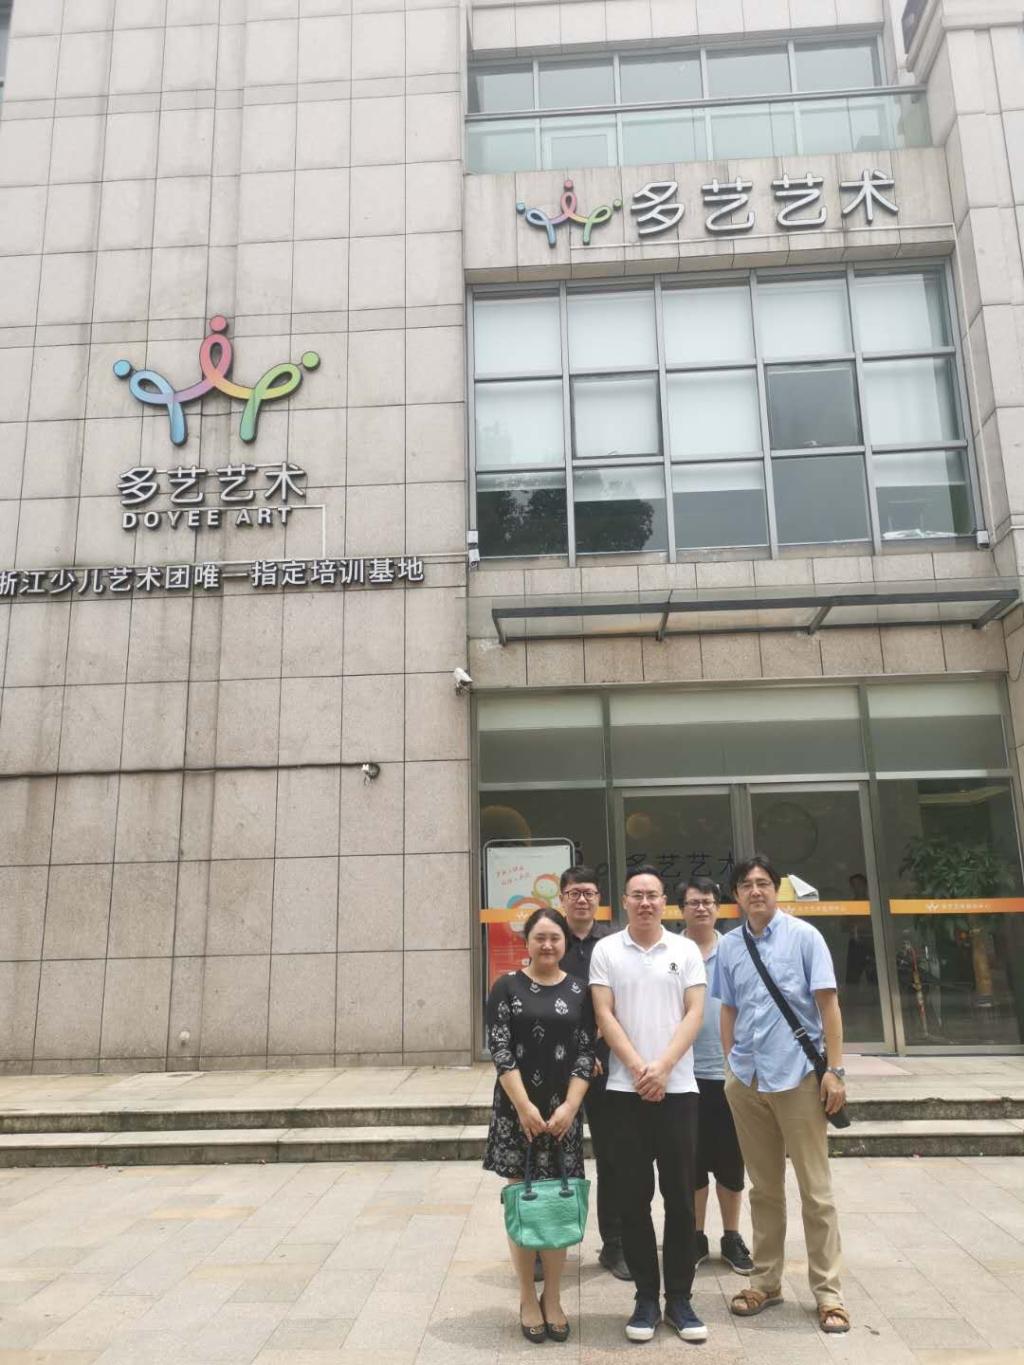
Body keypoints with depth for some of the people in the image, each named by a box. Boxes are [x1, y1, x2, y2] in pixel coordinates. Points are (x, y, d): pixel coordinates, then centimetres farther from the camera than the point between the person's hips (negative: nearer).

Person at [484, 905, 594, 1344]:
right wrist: (524, 1106, -14)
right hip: (516, 1107, -1)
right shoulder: (507, 987, -2)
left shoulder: (578, 991, 4)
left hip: (563, 1110, 2)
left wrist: (570, 1106, -10)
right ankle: (528, 1299, 20)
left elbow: (585, 1053, 1)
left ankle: (553, 1299, 22)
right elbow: (499, 1050, -7)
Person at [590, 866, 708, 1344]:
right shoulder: (605, 951, 2)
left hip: (677, 1088, 0)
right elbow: (604, 1015, -3)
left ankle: (679, 1297, 20)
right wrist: (637, 1068, -13)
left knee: (680, 1196, 6)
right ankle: (646, 1297, 19)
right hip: (625, 1089, 0)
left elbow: (694, 1014, -2)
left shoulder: (686, 950, 3)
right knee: (633, 1197, 6)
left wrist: (663, 1066, -13)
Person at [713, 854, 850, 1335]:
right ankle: (765, 1281, 28)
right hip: (746, 1080, 4)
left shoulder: (803, 936, -6)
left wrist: (834, 1069, -9)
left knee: (815, 1189, 4)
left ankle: (828, 1292, 17)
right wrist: (732, 1067, 9)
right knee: (763, 1188, 15)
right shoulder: (729, 946, 4)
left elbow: (828, 1003, -5)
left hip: (797, 1076, -3)